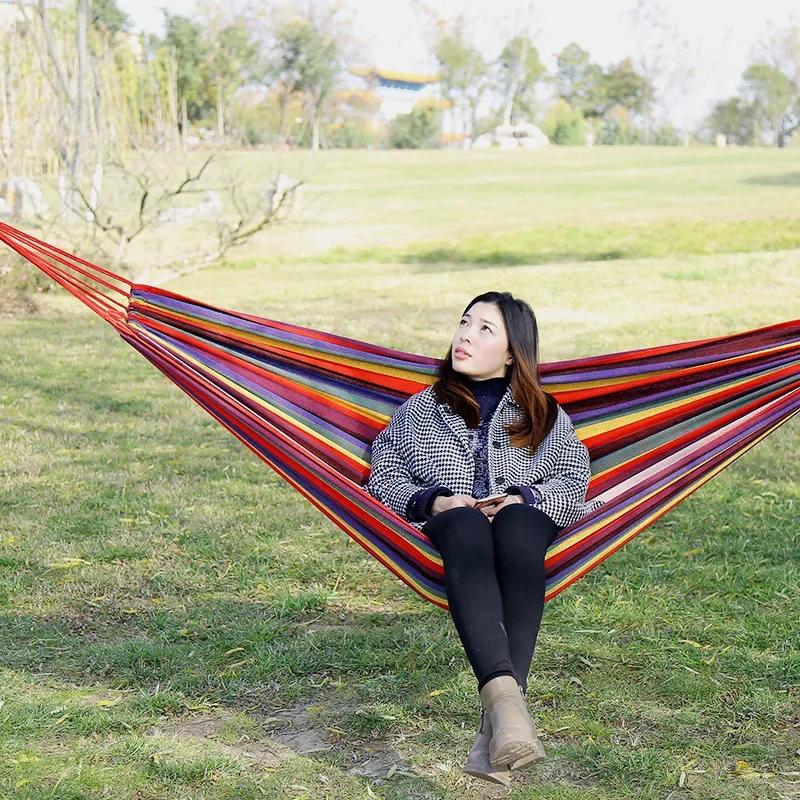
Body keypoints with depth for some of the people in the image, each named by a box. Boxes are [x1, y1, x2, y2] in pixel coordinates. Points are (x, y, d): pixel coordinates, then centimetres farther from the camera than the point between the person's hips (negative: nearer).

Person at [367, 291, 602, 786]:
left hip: (524, 518, 0)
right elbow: (383, 475, 16)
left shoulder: (543, 415, 28)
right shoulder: (421, 410, 29)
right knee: (468, 533, -41)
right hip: (449, 520, 0)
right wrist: (434, 501, -5)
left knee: (516, 531, -41)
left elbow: (574, 479, 13)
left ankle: (496, 727, -53)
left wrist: (523, 498, -8)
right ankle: (506, 696, -62)